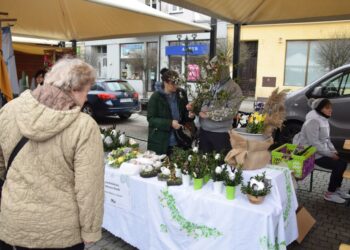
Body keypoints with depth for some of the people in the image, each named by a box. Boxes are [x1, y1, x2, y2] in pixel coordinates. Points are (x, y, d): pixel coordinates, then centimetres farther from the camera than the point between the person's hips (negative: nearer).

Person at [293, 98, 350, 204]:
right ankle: (329, 194, -1)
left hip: (323, 150, 10)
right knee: (338, 165, -16)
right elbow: (314, 143, -26)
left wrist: (334, 151, 3)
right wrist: (330, 154, -21)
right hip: (314, 153, -10)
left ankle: (337, 189, 16)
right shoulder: (313, 121, -23)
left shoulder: (323, 119, 8)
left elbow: (326, 139, 17)